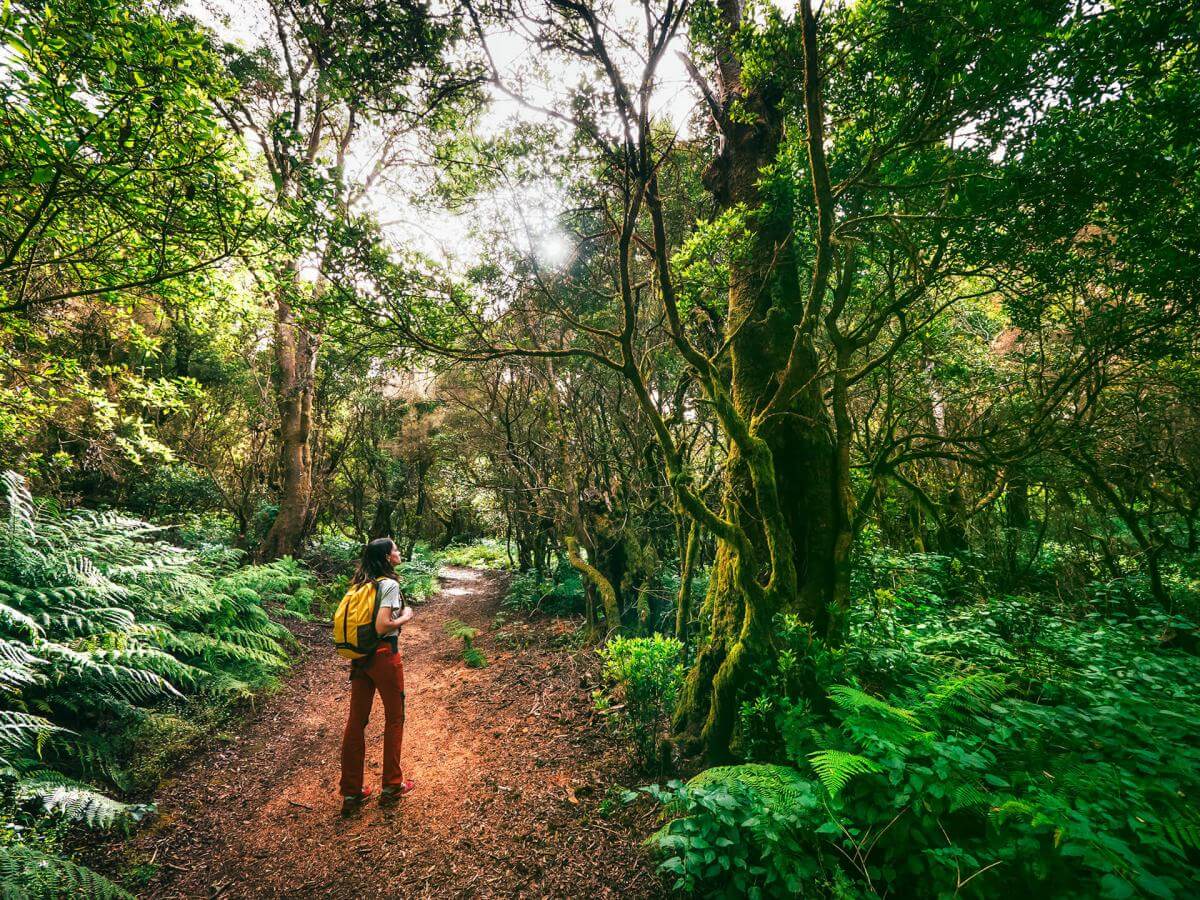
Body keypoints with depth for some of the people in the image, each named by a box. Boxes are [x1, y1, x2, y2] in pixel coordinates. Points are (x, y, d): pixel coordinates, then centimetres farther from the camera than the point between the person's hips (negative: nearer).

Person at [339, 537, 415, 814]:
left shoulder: (360, 584, 6)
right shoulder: (389, 584, -17)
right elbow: (382, 627, -24)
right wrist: (406, 616, -8)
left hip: (360, 656, 7)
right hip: (384, 656, -7)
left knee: (356, 721, 13)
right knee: (394, 718, 11)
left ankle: (351, 793, 23)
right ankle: (391, 786, 23)